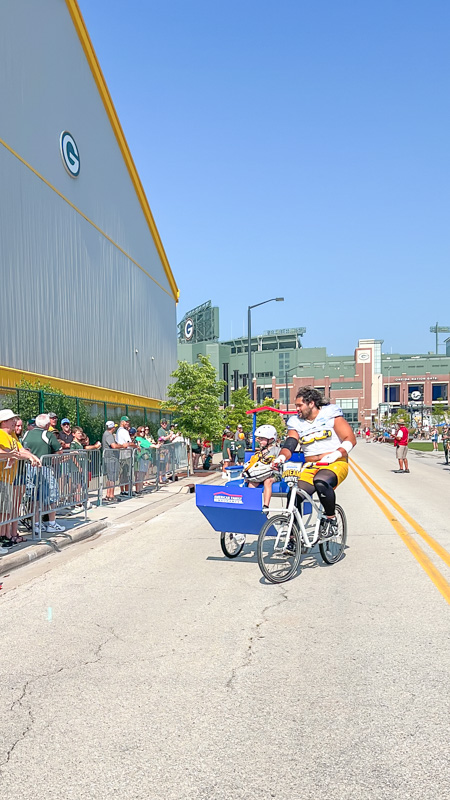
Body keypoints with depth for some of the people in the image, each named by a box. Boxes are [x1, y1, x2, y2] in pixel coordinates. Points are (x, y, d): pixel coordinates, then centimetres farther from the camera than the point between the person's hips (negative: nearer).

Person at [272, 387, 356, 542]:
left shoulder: (331, 415, 1)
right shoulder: (296, 422, 13)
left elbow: (350, 439, -5)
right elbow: (289, 444, 2)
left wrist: (335, 454, -21)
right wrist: (281, 457, -21)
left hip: (335, 465, -4)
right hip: (310, 467, 4)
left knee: (321, 482, -37)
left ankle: (331, 519, -14)